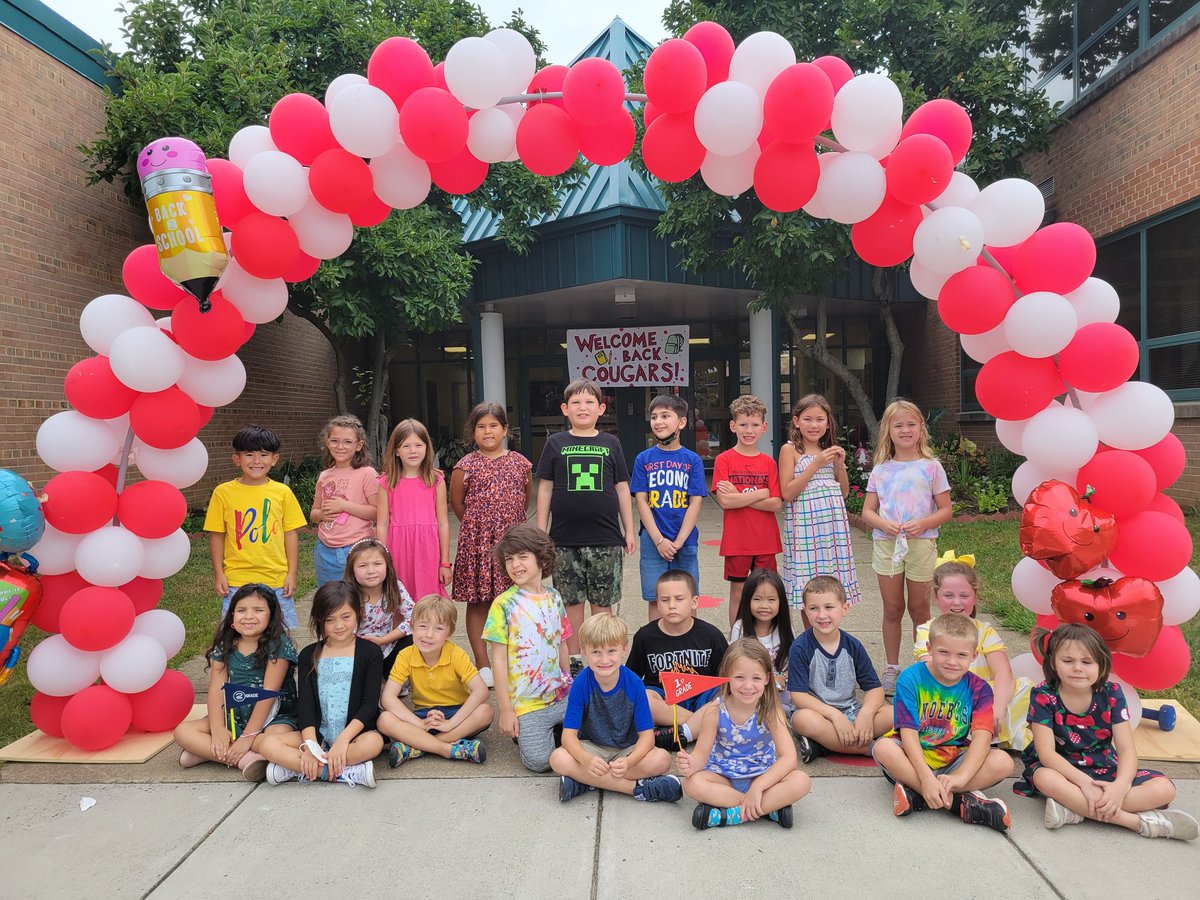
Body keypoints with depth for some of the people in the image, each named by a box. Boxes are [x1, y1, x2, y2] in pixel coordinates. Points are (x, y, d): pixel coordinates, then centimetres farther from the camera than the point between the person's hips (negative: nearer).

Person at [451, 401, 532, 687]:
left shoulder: (519, 463, 4)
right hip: (478, 542, -2)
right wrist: (476, 525, 9)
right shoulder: (466, 466, -2)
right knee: (478, 602, 3)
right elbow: (456, 502, 8)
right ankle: (483, 665, 13)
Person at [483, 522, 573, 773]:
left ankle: (554, 729, 20)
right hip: (527, 704, -4)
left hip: (562, 696, 4)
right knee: (538, 760, -19)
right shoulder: (504, 604, -9)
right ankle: (522, 731, 13)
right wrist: (505, 710, -10)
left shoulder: (554, 598, 5)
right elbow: (498, 659, -9)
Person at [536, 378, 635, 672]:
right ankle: (575, 660, 21)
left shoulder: (610, 444, 5)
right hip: (565, 539, 0)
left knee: (602, 601, 7)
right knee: (572, 601, 8)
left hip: (605, 538, 0)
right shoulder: (556, 443, 3)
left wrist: (629, 530, 6)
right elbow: (545, 488, 5)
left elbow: (622, 488, 8)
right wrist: (541, 531, 2)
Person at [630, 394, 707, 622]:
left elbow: (695, 502, -4)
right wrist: (659, 540, -11)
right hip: (653, 541, 0)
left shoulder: (693, 460, 1)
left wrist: (679, 541, -12)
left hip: (685, 541, 0)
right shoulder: (644, 459, 2)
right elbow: (641, 501, -3)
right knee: (656, 599, 5)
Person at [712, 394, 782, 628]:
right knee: (738, 593, 8)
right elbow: (724, 501, -14)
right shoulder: (724, 460, -4)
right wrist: (760, 494, -11)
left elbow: (776, 504, -5)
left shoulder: (768, 463, 4)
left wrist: (739, 497, -14)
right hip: (736, 540, -2)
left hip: (766, 541, 2)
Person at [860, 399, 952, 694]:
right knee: (892, 609, 9)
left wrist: (923, 523, -17)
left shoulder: (931, 467, 1)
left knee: (919, 609, 8)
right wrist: (883, 524, -14)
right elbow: (867, 511, 7)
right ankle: (892, 669, 21)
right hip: (886, 543, 2)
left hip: (921, 543, -1)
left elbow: (946, 510, 1)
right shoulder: (880, 470, 6)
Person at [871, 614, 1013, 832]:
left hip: (955, 762, 2)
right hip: (914, 759, -2)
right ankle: (961, 802, -28)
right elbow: (909, 733, -18)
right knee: (883, 747, -33)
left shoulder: (978, 689, -4)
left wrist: (960, 777, -33)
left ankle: (917, 796, -25)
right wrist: (926, 778, -32)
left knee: (1003, 762, -23)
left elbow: (982, 737, -17)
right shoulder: (911, 679, -11)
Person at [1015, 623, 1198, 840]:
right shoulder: (1043, 696, -16)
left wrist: (1120, 786, -32)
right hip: (1064, 770, -3)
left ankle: (1074, 806, -27)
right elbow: (1046, 752, -21)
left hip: (1105, 771, 4)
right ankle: (1139, 821, -31)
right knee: (1045, 778, -38)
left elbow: (1127, 750, -12)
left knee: (1164, 788, -19)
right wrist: (1084, 782, -35)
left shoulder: (1111, 694, -7)